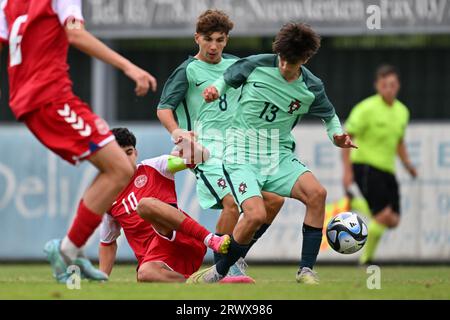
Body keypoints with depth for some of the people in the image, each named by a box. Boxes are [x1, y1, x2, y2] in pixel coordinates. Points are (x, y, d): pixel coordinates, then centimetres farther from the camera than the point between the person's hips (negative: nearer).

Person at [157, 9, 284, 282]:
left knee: (275, 199, -2)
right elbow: (164, 107, -6)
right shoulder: (188, 71, -2)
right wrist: (176, 130, -24)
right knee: (231, 202, -26)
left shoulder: (235, 65, 14)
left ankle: (238, 256, 12)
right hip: (207, 148, -7)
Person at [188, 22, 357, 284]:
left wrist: (337, 135, -3)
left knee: (317, 193, -25)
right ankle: (218, 272, -4)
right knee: (256, 215, -27)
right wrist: (216, 90, -9)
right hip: (243, 155, -3)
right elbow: (228, 79, 12)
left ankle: (306, 271, -17)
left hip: (279, 157, 3)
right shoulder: (256, 66, -7)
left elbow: (330, 115, 17)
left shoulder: (311, 88, -1)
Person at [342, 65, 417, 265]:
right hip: (365, 166, -7)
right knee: (384, 213, -18)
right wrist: (347, 171, -17)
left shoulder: (402, 111, 11)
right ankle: (365, 260, -4)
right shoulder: (367, 108, -11)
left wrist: (407, 163, 9)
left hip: (387, 169, 7)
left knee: (393, 220, -1)